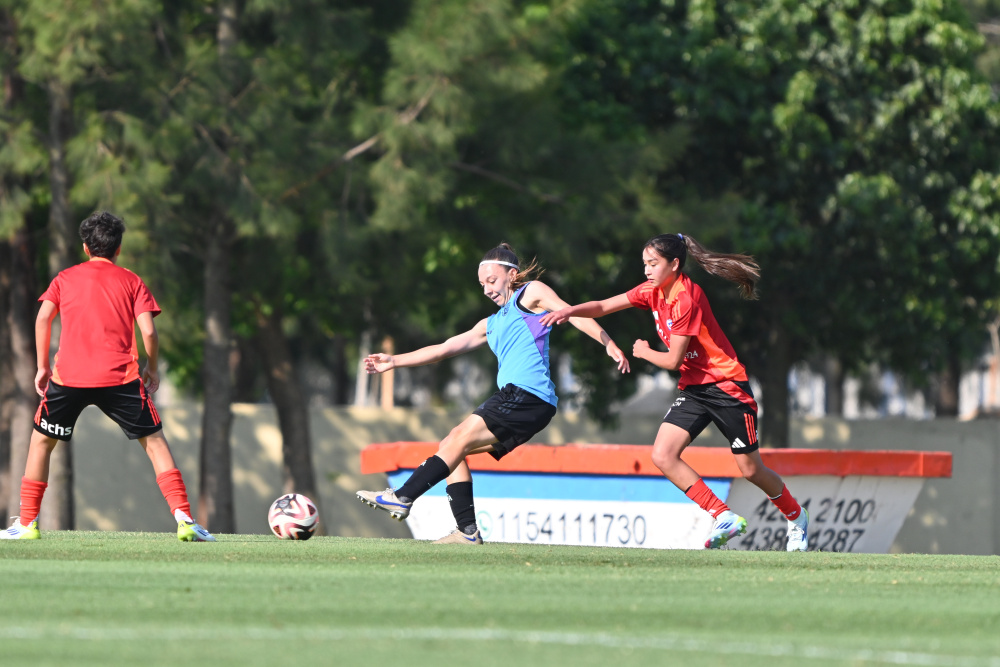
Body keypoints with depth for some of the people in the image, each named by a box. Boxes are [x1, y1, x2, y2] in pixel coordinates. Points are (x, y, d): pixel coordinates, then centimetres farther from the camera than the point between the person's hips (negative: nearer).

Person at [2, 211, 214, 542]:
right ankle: (184, 519, -4)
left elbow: (43, 318, 2)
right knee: (155, 442, 8)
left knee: (41, 441, 18)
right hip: (120, 377, -1)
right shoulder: (131, 281, 12)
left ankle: (27, 523, 14)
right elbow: (148, 331, 1)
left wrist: (42, 366, 8)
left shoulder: (64, 279, 15)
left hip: (68, 377, 1)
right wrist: (152, 369, 16)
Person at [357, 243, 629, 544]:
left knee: (460, 438, -15)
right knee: (451, 448, 4)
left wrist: (610, 345, -16)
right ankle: (468, 530, -4)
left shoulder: (531, 293, 8)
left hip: (528, 394, -9)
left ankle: (402, 497, -19)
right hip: (513, 398, 9)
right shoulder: (492, 324, 29)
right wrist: (393, 361, 28)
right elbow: (444, 348, 31)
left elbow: (573, 314, -2)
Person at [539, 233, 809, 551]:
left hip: (726, 387, -8)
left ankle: (796, 518, 29)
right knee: (663, 456, -13)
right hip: (693, 389, 8)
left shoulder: (687, 299, -22)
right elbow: (603, 306, 3)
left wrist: (644, 352, -2)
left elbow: (673, 360, -20)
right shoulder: (653, 292, 2)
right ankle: (724, 518, -7)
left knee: (751, 469, 2)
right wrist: (569, 311, -15)